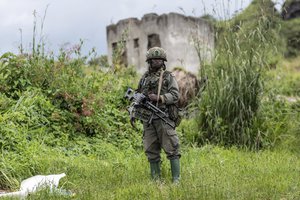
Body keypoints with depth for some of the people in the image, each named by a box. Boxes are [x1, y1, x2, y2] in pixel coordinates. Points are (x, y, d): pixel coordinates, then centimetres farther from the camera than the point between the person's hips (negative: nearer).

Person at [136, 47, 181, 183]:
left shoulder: (168, 77, 4)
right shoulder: (144, 78, 16)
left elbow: (175, 95, -6)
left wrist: (159, 98, -18)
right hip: (148, 119, 4)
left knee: (171, 149, -6)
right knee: (151, 151, 6)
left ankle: (176, 179, -2)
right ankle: (156, 181, 13)